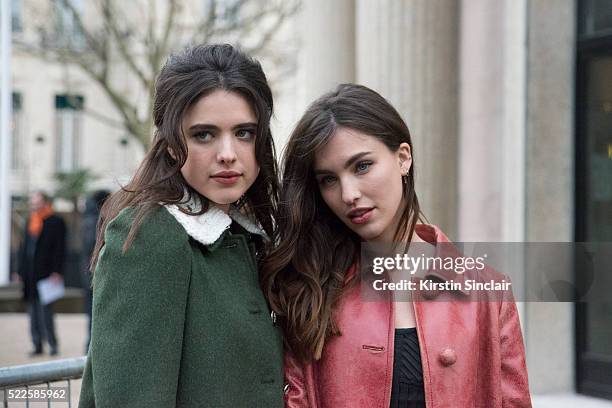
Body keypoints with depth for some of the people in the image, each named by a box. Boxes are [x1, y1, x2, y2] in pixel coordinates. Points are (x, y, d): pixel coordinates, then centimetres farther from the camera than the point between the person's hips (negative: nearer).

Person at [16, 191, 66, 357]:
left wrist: (57, 272, -15)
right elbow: (24, 248, 19)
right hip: (30, 274, 7)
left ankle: (53, 344, -1)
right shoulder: (30, 222, 17)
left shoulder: (56, 222, -4)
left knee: (45, 309, -10)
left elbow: (60, 249, -8)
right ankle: (37, 344, 12)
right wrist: (20, 271, 14)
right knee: (33, 310, 7)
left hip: (46, 273, -7)